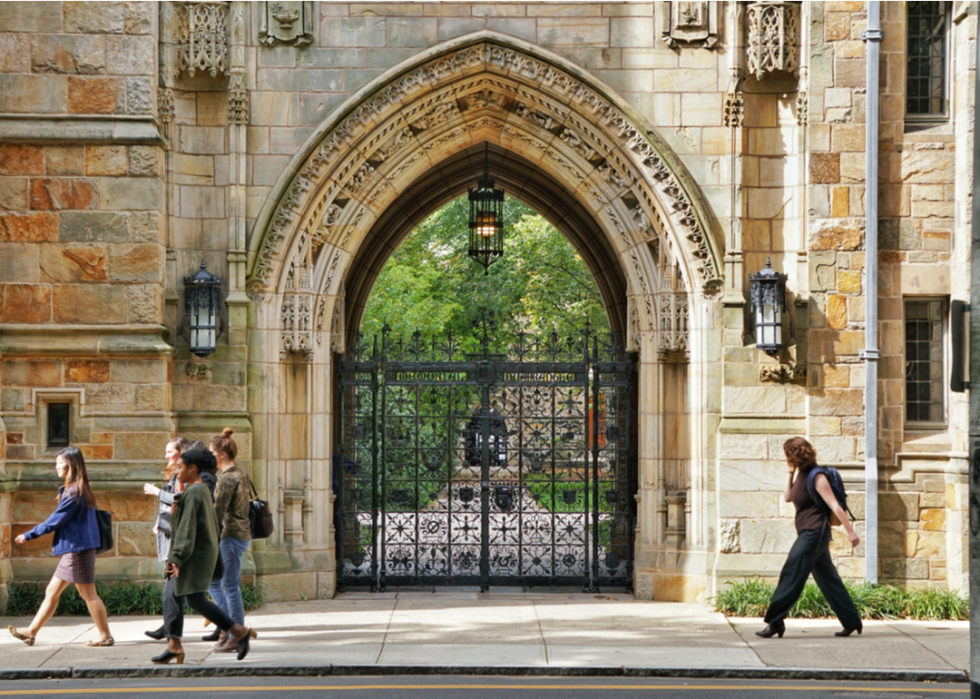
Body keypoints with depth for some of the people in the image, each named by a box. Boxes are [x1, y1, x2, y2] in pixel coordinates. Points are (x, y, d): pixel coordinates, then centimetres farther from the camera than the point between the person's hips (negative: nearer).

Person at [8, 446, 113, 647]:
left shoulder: (74, 492, -17)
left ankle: (105, 636, 7)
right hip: (73, 550, 10)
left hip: (77, 549, -10)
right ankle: (31, 633, 16)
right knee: (52, 592, 11)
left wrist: (28, 535, -5)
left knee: (88, 594, -1)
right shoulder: (80, 489, 11)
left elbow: (55, 520, -14)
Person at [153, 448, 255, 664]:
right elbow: (213, 524, 21)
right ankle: (174, 644, 6)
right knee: (171, 595, 8)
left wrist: (177, 557, -23)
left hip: (195, 555, -10)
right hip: (204, 551, 10)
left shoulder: (192, 493, -16)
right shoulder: (203, 490, 14)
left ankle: (239, 632, -6)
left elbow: (187, 528, -22)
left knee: (195, 599, -9)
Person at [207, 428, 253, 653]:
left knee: (230, 586, -3)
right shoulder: (241, 474, 13)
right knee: (214, 581, 17)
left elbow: (218, 512, -18)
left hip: (230, 536, -10)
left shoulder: (228, 478, -16)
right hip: (243, 534, 10)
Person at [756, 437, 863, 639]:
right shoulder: (801, 474, 11)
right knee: (828, 579, 12)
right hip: (808, 533, 10)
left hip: (814, 533, -10)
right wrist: (790, 473, 9)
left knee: (791, 575, -9)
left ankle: (775, 622, -8)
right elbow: (787, 497, 19)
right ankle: (852, 621, 16)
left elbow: (835, 505, -17)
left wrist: (850, 532, -18)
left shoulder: (816, 477, -15)